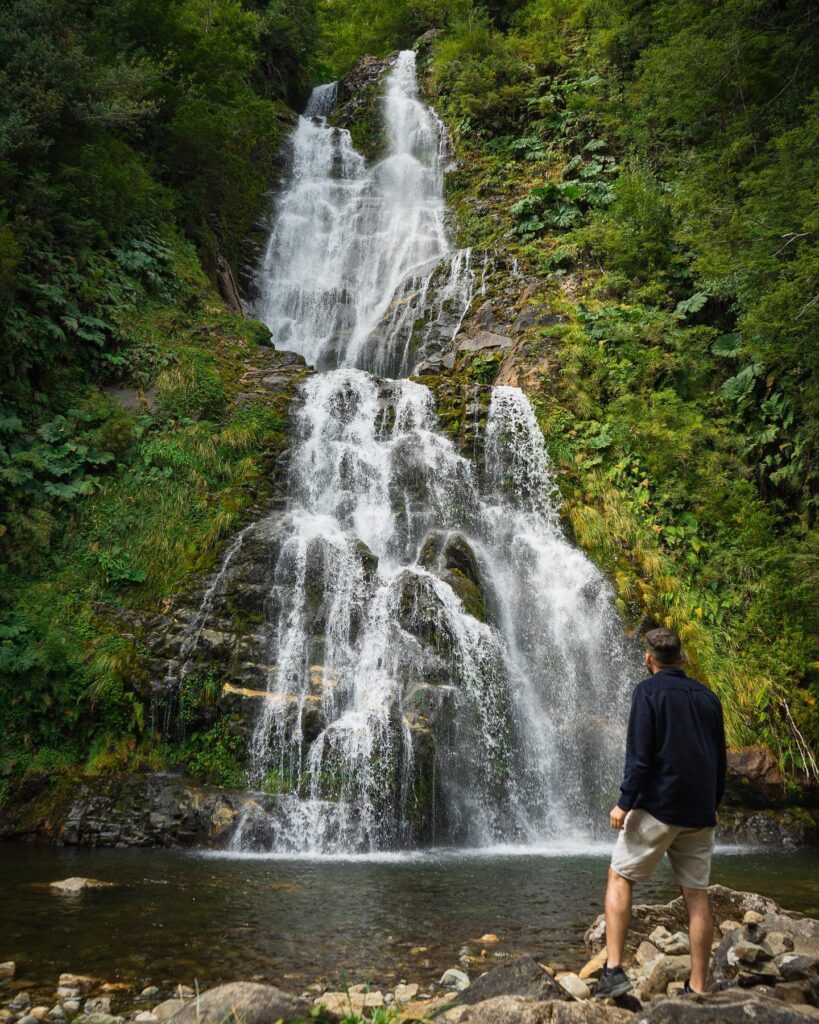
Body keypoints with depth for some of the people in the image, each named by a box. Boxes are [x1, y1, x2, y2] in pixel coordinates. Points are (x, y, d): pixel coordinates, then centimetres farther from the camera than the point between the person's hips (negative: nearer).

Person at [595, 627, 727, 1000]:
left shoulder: (648, 690, -6)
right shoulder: (708, 696, 11)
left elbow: (640, 753, -14)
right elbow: (720, 759, 15)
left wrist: (625, 803, -11)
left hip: (659, 806, -5)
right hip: (699, 811, 5)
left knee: (620, 878, 5)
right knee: (697, 895, 8)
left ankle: (614, 969, -4)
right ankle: (697, 988, 10)